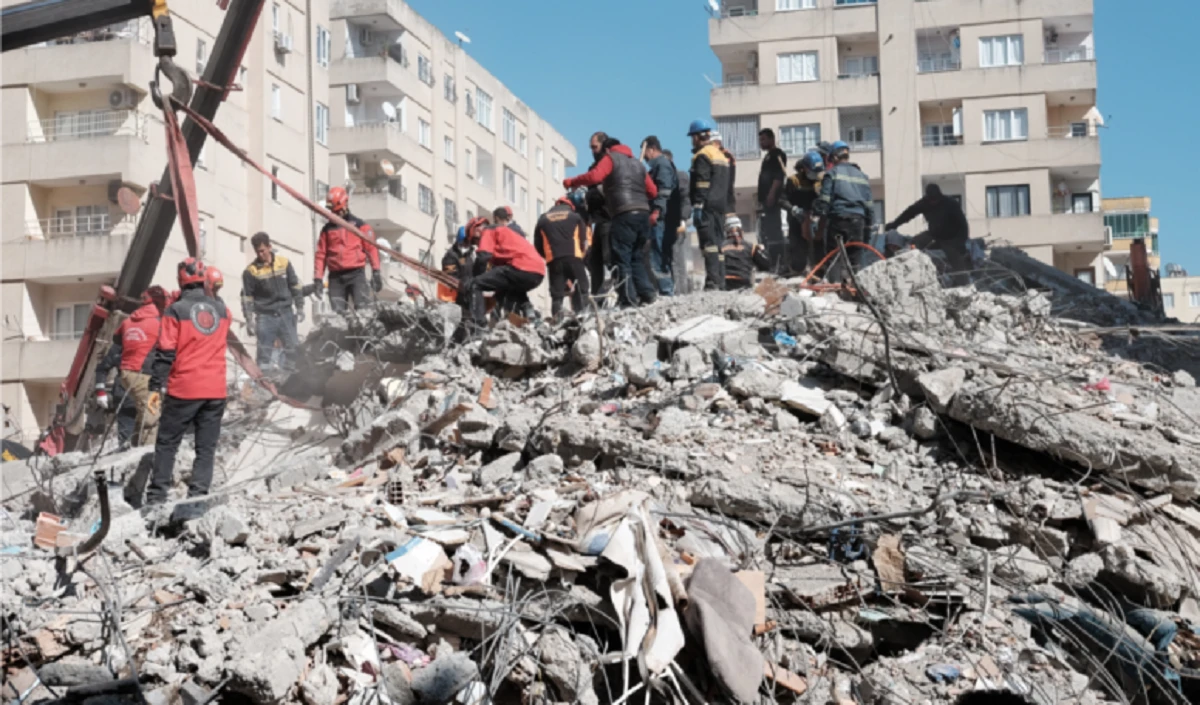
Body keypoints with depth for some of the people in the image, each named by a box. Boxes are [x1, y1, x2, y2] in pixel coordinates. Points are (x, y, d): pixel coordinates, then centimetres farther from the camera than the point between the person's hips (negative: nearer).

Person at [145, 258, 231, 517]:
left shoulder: (176, 310, -7)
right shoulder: (221, 309, 5)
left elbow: (165, 352, -9)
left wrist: (155, 387, -5)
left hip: (184, 390, -3)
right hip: (216, 390, 3)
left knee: (167, 444, 8)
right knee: (206, 448, 6)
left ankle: (156, 497, 8)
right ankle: (197, 498, 1)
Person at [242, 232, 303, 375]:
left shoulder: (284, 263, 1)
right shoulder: (250, 271, -6)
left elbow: (295, 286, 10)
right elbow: (247, 297, -2)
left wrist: (300, 308, 9)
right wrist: (249, 321, -6)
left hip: (286, 313, 3)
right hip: (265, 316, -3)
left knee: (293, 349, 3)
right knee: (264, 352, -2)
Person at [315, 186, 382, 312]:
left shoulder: (359, 225, 9)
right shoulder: (327, 229, 17)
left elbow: (371, 248, 4)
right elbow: (321, 255, 14)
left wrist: (376, 272, -4)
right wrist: (318, 278, 6)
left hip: (356, 274, -3)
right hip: (336, 277, 3)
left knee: (362, 309, -15)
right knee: (338, 312, -3)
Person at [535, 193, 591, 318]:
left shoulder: (543, 220, 16)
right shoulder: (575, 217, 13)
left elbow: (538, 246, 14)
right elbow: (585, 239, 9)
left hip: (553, 260, 1)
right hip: (574, 257, -1)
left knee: (556, 294, 0)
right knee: (581, 289, 7)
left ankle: (557, 317, -14)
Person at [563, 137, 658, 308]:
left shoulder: (610, 158, 7)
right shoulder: (637, 164, 26)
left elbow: (594, 177, -11)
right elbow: (653, 191, 21)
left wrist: (571, 182, 0)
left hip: (624, 215, -6)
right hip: (643, 213, 6)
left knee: (622, 257, -4)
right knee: (636, 256, 17)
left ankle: (629, 299, -11)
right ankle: (647, 293, 9)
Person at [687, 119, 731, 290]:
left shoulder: (702, 156, -9)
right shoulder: (720, 154, 21)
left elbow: (701, 184, -18)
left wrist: (697, 206, -19)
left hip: (707, 206, -9)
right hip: (720, 204, 9)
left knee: (709, 243, -13)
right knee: (717, 242, 12)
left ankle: (712, 281, -21)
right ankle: (720, 281, 12)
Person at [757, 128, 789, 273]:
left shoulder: (778, 154, -4)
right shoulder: (768, 156, 25)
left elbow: (779, 175, -16)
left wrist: (772, 193, -25)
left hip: (773, 199, -10)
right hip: (765, 201, 10)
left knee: (775, 233, -14)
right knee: (764, 234, 9)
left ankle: (779, 264, -17)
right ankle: (771, 264, 12)